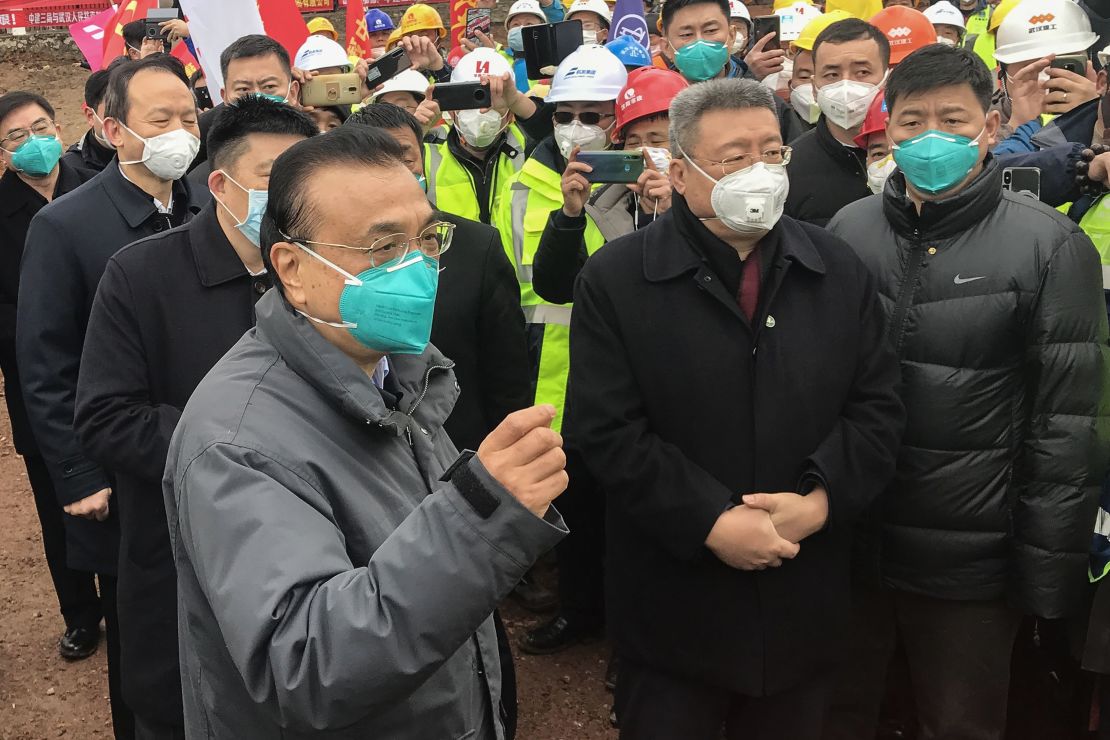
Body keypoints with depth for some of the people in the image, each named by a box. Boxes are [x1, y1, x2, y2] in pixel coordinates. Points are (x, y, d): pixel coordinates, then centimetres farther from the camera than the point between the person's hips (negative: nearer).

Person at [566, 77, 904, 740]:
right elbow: (606, 431, -13)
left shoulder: (839, 270, 3)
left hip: (805, 601, 3)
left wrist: (821, 498, -14)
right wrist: (711, 523, -19)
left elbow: (878, 406, 2)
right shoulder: (615, 279, -7)